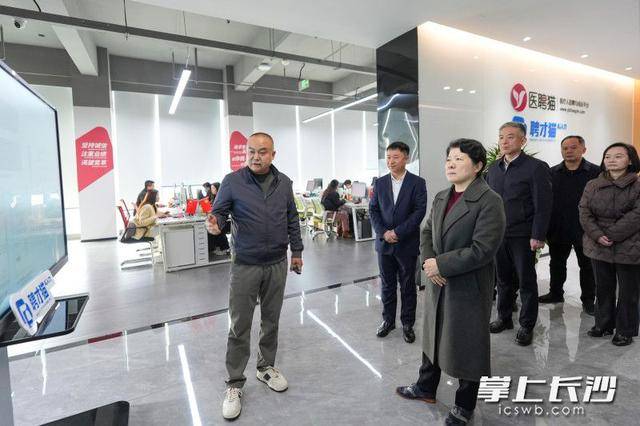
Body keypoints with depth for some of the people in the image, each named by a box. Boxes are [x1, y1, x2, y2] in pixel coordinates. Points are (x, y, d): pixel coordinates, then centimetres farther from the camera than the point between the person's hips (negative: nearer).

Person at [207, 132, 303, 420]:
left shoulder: (284, 182, 5)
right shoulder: (232, 181, -6)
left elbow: (292, 219, 12)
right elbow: (218, 211, -4)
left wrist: (296, 250, 12)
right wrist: (214, 223, -28)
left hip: (277, 264, 4)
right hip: (245, 265, -3)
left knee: (271, 320, 16)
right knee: (240, 326, 4)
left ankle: (266, 367, 37)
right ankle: (234, 384, 21)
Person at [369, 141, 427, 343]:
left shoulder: (417, 183, -4)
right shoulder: (380, 183, 6)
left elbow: (419, 211, -11)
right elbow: (373, 210, 4)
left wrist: (398, 232, -16)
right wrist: (383, 233, -10)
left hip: (407, 244, -2)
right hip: (384, 243, 3)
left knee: (408, 286, 10)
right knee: (387, 285, 13)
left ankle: (407, 323, 25)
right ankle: (388, 320, 29)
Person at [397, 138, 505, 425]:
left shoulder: (489, 201, -17)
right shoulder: (440, 198, 7)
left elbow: (482, 250, -23)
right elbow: (427, 233, 11)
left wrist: (440, 264, -20)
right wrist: (428, 261, -8)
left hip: (469, 288, -7)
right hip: (437, 284, 7)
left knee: (467, 347, 12)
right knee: (433, 337, 23)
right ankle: (426, 388, 46)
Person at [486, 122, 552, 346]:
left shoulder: (536, 167, -6)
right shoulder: (493, 168, 10)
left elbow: (543, 205, -9)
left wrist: (538, 236, -14)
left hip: (522, 236, -4)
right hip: (497, 235, 4)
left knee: (527, 282, 8)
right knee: (503, 279, 14)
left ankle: (527, 326, 23)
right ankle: (504, 318, 30)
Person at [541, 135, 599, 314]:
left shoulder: (596, 172, -5)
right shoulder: (552, 173, 3)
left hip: (585, 231, -2)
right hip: (558, 230, 3)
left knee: (587, 266, 11)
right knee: (556, 264, 15)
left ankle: (588, 299, 26)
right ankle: (555, 293, 32)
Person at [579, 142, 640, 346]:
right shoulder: (592, 186, 6)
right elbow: (584, 213, 0)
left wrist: (611, 235, -17)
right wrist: (598, 236, -13)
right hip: (598, 247, 4)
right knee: (603, 289, 15)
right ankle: (603, 325, 30)